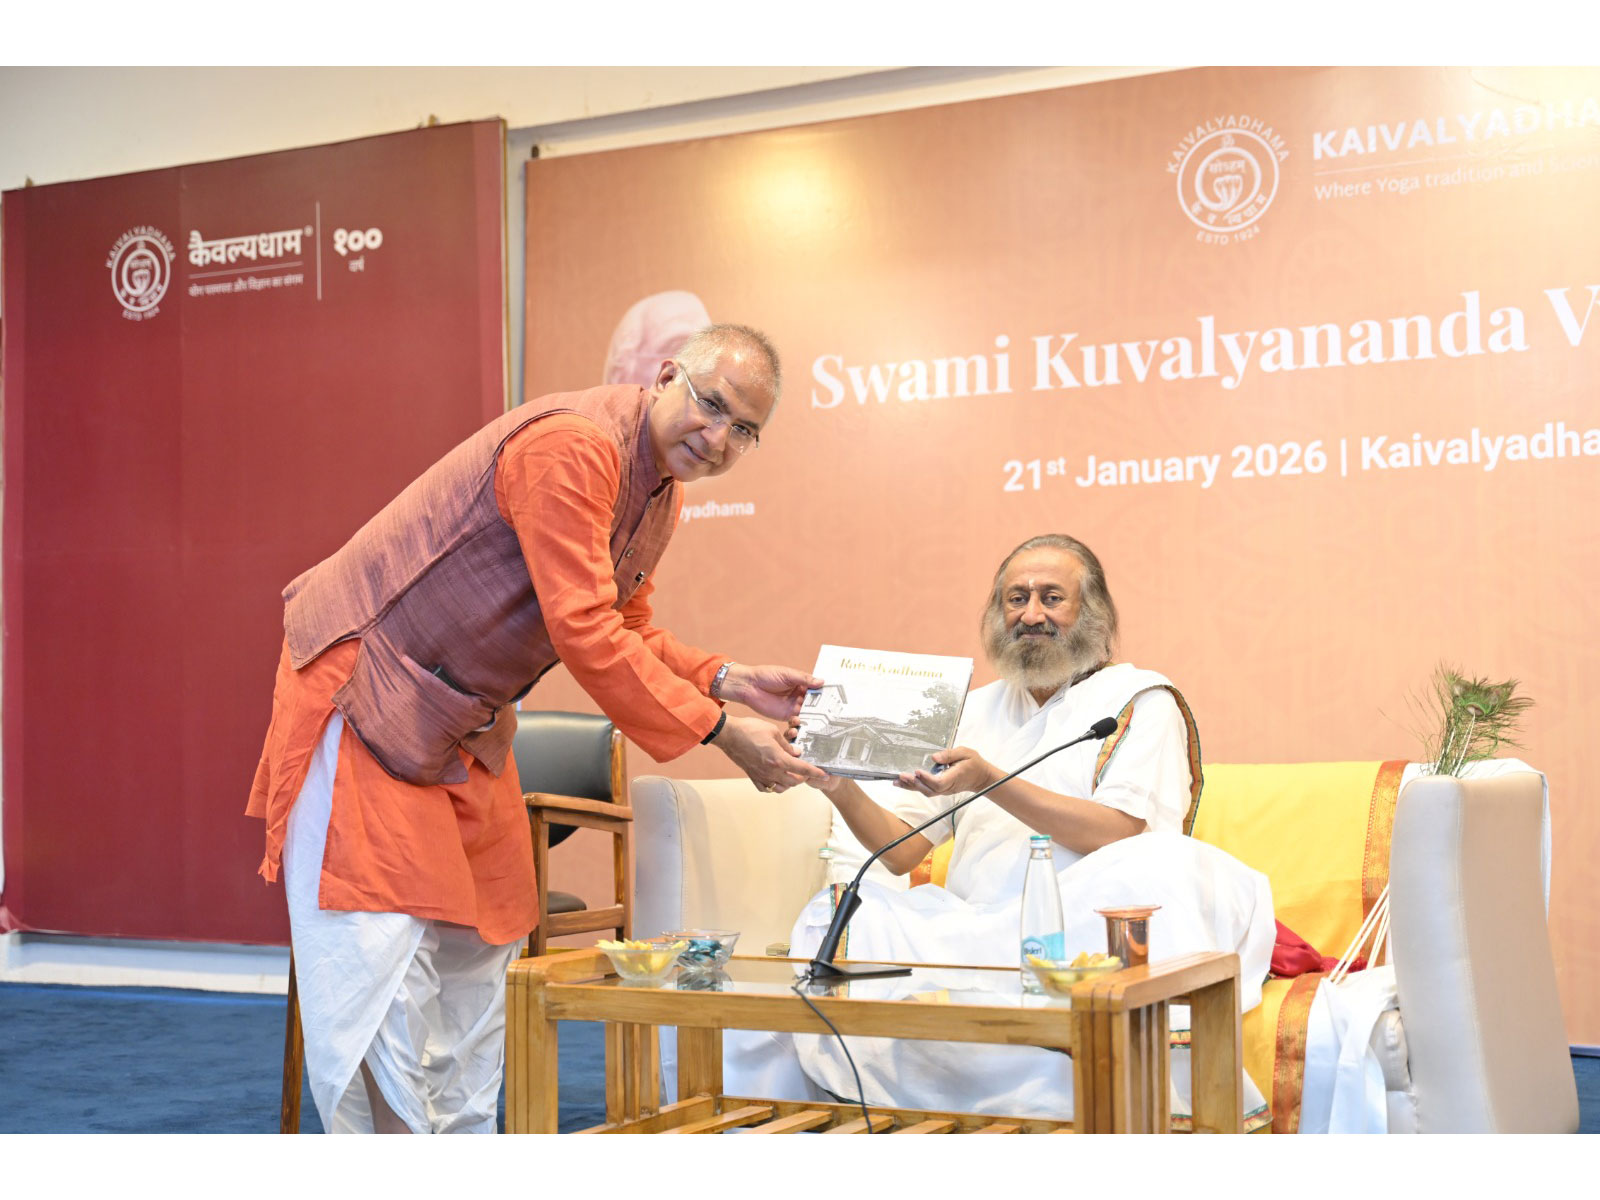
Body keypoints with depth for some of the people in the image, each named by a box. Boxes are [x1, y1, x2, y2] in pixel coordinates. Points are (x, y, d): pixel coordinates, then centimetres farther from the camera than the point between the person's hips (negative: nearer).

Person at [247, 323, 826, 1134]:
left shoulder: (660, 489, 6)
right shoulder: (571, 448, -26)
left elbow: (628, 629, 13)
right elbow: (584, 633, -30)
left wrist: (726, 681, -4)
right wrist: (718, 732, -27)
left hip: (467, 726, 10)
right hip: (365, 693, -10)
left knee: (474, 959, 13)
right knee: (379, 954, -8)